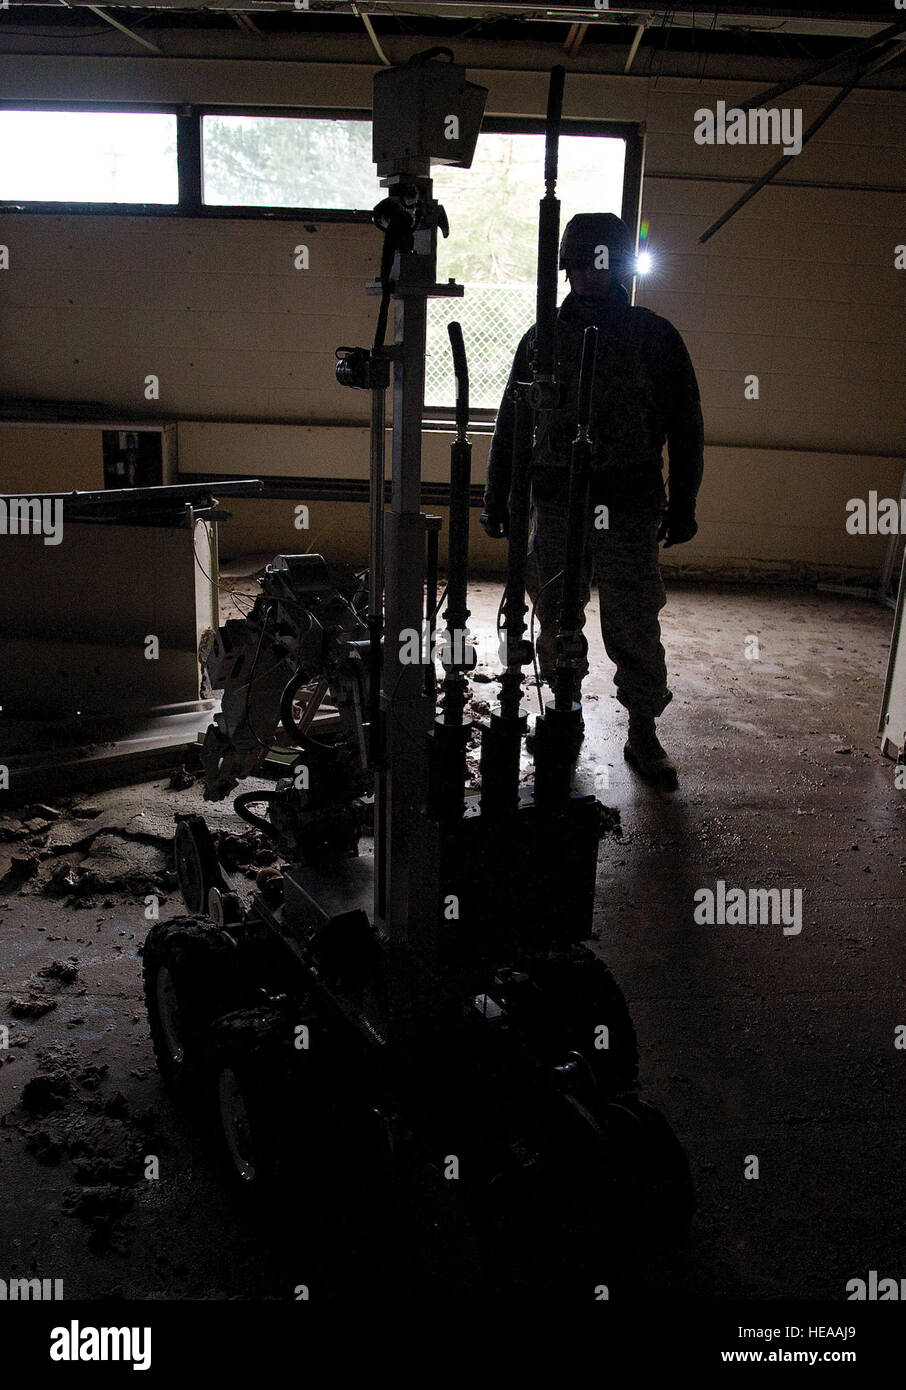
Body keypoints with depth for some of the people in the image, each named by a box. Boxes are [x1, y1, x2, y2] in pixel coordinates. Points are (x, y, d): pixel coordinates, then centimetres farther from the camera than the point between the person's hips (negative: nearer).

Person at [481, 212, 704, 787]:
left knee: (635, 628, 0)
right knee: (557, 621, 9)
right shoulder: (543, 338, 10)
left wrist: (682, 506, 3)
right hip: (555, 506, 2)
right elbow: (511, 424, 15)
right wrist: (497, 500, 13)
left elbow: (686, 428, 7)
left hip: (630, 509, -2)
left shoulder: (656, 337, 5)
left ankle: (644, 735, 13)